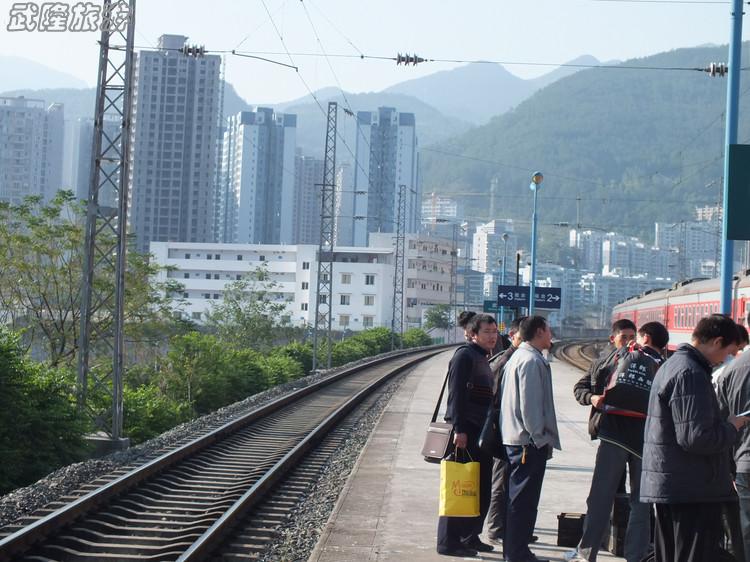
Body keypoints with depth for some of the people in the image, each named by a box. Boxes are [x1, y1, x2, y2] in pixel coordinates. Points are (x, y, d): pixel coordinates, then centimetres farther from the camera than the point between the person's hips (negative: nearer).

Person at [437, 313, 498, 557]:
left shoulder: (482, 358, 19)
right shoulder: (464, 356, -10)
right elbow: (456, 394, -18)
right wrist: (459, 429, -24)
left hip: (480, 432, 10)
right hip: (466, 432, -10)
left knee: (482, 487, 12)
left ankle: (470, 537, 21)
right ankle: (449, 542, -2)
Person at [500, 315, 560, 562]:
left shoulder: (516, 358, 16)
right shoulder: (532, 361, -15)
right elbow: (530, 403, -21)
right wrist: (540, 438, -16)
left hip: (513, 438, 10)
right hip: (529, 441, -10)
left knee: (516, 497, 16)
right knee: (523, 499, -6)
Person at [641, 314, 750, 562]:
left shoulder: (672, 365, 16)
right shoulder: (691, 374, -18)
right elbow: (696, 438, -24)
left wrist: (724, 424, 17)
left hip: (667, 485, 10)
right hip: (693, 491, -10)